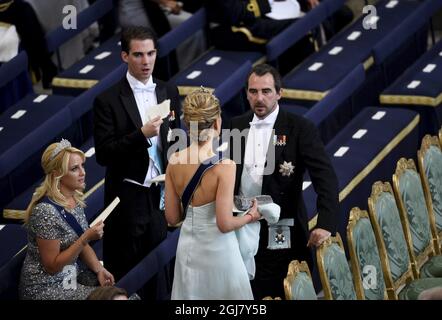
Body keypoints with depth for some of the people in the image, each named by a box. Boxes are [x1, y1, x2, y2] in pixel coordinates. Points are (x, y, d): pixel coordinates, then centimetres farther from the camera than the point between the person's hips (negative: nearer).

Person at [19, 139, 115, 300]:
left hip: (72, 273, 8)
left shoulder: (75, 198, 0)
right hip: (46, 287, -8)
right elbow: (51, 266, -21)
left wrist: (99, 269, -5)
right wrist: (86, 238, -26)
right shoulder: (46, 212, -26)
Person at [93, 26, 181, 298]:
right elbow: (103, 154, -14)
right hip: (129, 197, -4)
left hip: (162, 194, 4)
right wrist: (141, 135, -24)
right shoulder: (108, 100, -9)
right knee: (125, 275, 3)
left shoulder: (169, 93, 6)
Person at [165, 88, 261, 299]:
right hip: (217, 251, -5)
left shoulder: (174, 161, -6)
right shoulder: (224, 166, -21)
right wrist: (250, 217, -1)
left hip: (188, 248, 5)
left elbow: (172, 217, 1)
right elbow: (224, 224, -19)